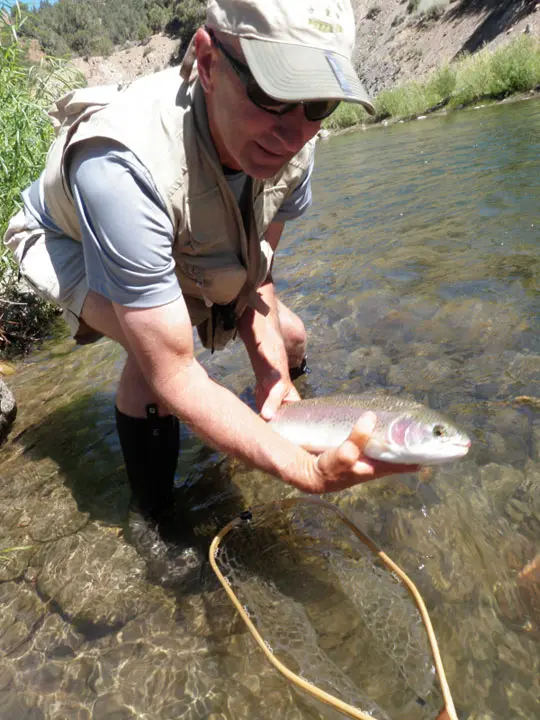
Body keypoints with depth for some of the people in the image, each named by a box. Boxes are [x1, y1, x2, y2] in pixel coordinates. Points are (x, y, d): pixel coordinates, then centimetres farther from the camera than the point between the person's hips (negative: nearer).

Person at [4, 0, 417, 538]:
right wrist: (307, 473, -50)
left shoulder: (288, 144, -25)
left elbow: (256, 274, -9)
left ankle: (278, 415, 42)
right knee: (158, 349, -36)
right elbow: (173, 378, -44)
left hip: (185, 252, 6)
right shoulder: (125, 164, -46)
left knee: (288, 337, 4)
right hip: (69, 246, -5)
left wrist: (272, 371, -24)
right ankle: (157, 529, -10)